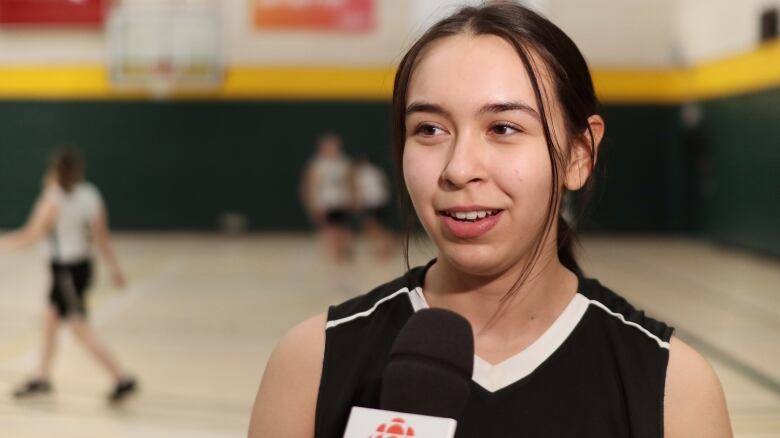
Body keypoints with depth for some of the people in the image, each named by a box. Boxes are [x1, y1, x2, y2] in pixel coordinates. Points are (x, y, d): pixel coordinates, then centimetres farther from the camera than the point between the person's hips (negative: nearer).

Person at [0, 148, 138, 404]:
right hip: (83, 263, 8)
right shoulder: (90, 195, 2)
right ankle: (41, 378, 31)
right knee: (50, 320, 20)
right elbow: (102, 236, 4)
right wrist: (114, 267, 9)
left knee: (81, 329, -5)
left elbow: (32, 234, -13)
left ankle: (122, 379, -10)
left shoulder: (54, 199, -16)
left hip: (66, 269, -8)